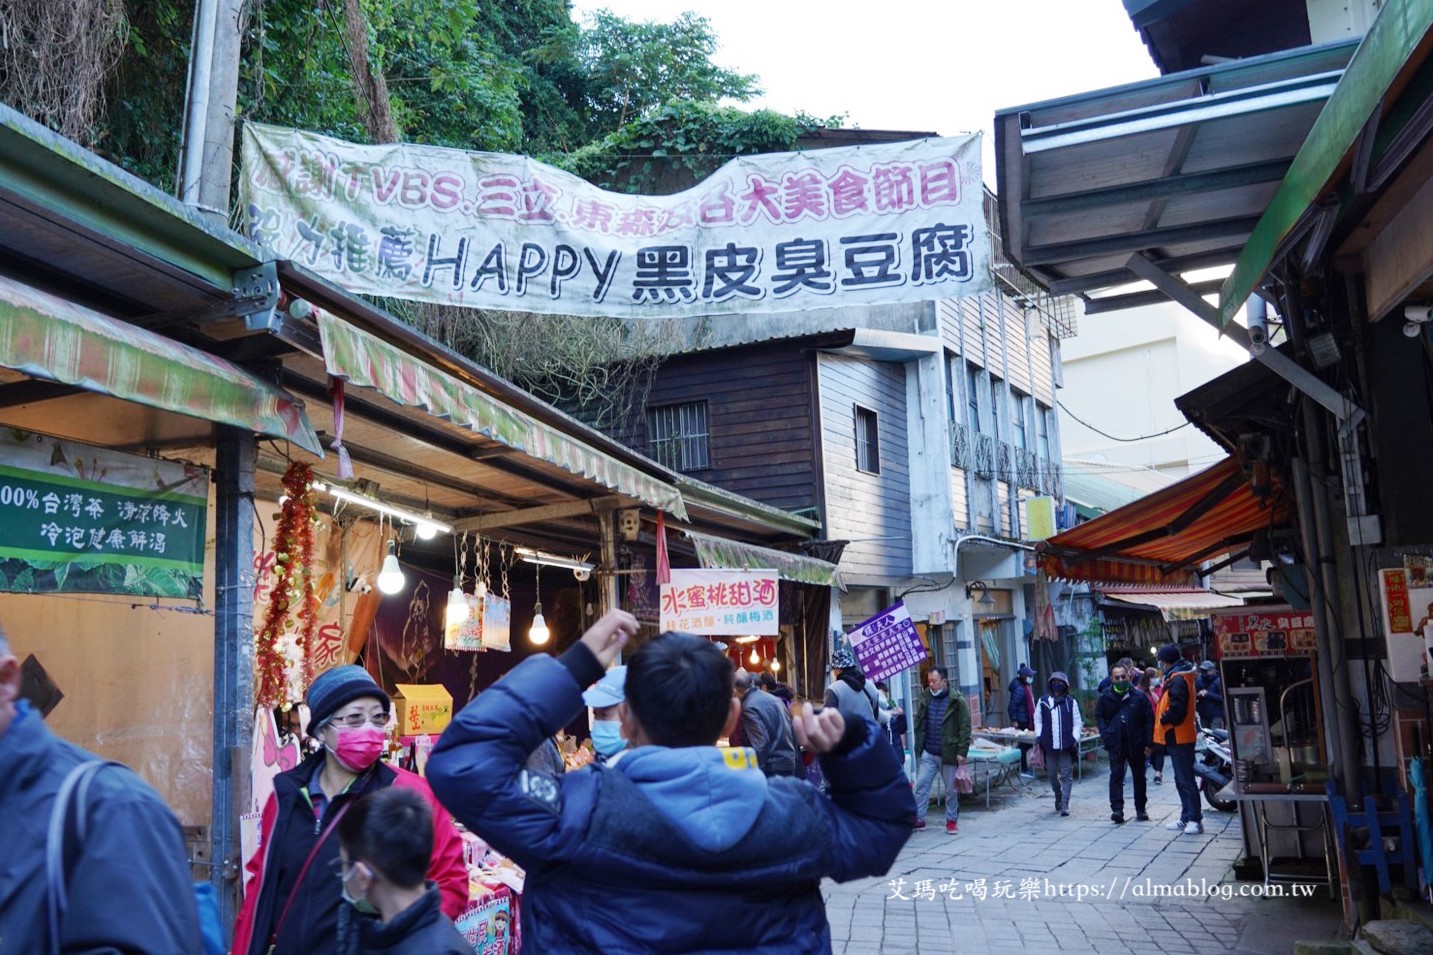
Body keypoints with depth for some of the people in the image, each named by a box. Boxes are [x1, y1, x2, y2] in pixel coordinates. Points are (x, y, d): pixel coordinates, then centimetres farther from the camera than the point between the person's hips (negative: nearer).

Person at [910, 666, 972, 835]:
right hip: (928, 753, 4)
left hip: (949, 754, -4)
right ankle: (919, 818, 8)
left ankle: (952, 820, 20)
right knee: (921, 785, 1)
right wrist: (917, 748, 6)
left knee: (951, 789, 6)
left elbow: (965, 728, -9)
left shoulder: (957, 702, -8)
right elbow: (918, 725, 11)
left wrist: (962, 752, -13)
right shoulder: (925, 699, 5)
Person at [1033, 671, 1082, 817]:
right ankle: (1058, 796, 34)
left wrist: (1075, 738, -6)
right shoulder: (1043, 701, 5)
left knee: (1067, 775, -4)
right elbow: (1038, 720, 13)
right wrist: (1038, 735, 1)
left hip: (1067, 745, -1)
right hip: (1049, 745, 2)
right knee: (1051, 774, 9)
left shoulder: (1071, 702, 3)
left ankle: (1064, 805, -1)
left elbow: (1077, 723, 6)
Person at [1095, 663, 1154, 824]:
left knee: (1139, 776, 12)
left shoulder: (1139, 696, -3)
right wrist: (1105, 735, -5)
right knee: (1116, 775, -8)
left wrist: (1148, 742, -5)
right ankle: (1117, 809, -11)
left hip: (1136, 744, 1)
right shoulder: (1105, 697, 0)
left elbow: (1149, 719, -1)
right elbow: (1099, 717, 10)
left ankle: (1140, 809, 24)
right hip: (1115, 744, 0)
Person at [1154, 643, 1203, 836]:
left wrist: (1163, 719, -9)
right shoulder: (1179, 676, 14)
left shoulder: (1177, 680, -18)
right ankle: (1186, 819, 21)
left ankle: (1195, 819, -4)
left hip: (1178, 737, -11)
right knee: (1182, 780, 15)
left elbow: (1176, 710, -24)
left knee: (1186, 780, -7)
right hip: (1178, 737, 11)